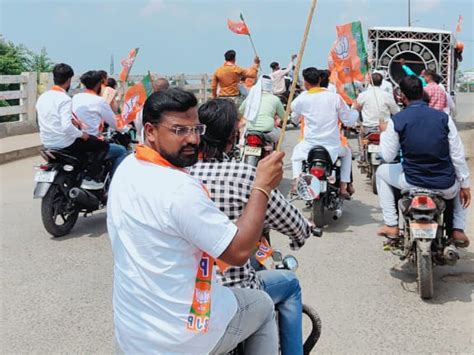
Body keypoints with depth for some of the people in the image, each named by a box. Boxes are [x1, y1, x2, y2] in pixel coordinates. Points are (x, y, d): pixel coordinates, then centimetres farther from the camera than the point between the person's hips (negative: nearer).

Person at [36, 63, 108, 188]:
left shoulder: (42, 97, 4)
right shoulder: (65, 99, -20)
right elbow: (66, 127, -30)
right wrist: (82, 134, -14)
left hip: (47, 143, 9)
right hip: (64, 144, -8)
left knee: (78, 139, 37)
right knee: (104, 145, 4)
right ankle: (90, 178, 0)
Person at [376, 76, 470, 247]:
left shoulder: (396, 121, -7)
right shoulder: (443, 117, -2)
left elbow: (388, 157, -1)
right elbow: (458, 155, 0)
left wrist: (384, 132, 16)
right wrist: (464, 186, 10)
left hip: (412, 183, -2)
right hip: (445, 187, 2)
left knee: (381, 172, 27)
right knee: (458, 186, 37)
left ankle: (391, 225, 22)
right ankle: (458, 230, 20)